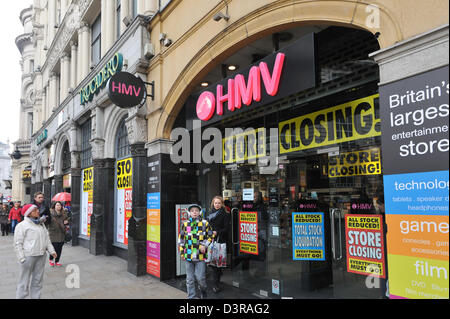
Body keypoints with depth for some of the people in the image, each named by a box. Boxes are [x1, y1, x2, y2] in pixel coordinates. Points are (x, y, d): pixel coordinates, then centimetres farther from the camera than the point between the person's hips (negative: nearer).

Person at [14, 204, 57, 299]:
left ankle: (35, 297, 26)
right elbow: (17, 244, -9)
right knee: (24, 281, 1)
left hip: (41, 256, 6)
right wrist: (22, 258, -14)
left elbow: (47, 238, 17)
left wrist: (51, 250, 6)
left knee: (38, 280, 15)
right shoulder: (22, 226, -7)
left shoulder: (41, 224, 13)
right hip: (28, 256, -6)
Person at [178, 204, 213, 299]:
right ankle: (191, 296, 22)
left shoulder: (205, 223, 1)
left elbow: (210, 236, 7)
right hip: (188, 255, 2)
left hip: (201, 255, -2)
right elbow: (181, 239, 13)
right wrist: (182, 252, 10)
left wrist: (204, 245, -8)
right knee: (190, 279, 7)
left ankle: (203, 290, 28)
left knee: (200, 277, -2)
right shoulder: (185, 224, 7)